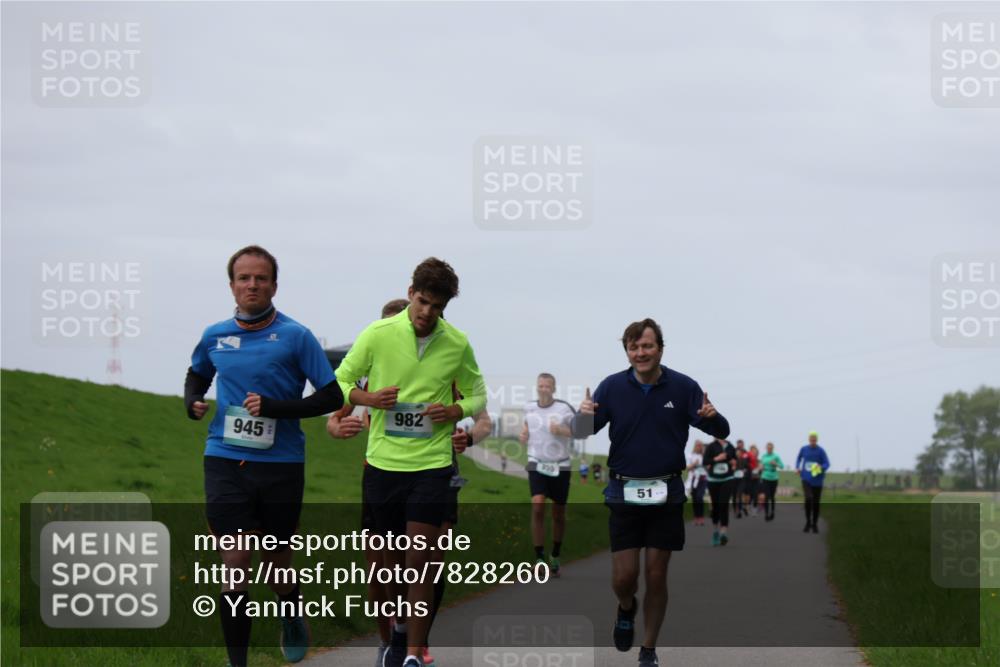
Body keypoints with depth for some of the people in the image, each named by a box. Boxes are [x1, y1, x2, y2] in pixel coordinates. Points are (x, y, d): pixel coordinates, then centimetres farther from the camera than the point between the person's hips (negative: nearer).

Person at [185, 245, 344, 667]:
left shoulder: (295, 337, -4)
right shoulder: (215, 337, 7)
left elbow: (332, 396, -4)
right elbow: (196, 376, 27)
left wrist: (275, 407, -16)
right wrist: (192, 403, 5)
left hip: (281, 464, -1)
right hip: (225, 462, 2)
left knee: (277, 566, 10)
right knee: (235, 565, -7)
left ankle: (292, 617, 43)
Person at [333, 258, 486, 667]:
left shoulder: (457, 344, -1)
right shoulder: (377, 334, -3)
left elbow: (477, 395, 12)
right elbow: (341, 381, 6)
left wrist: (454, 411, -9)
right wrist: (369, 398, -14)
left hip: (431, 464, -1)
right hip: (382, 461, 1)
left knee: (419, 563, -8)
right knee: (392, 558, 12)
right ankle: (400, 630, 36)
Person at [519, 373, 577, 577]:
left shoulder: (564, 409, -7)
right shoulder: (529, 408, 5)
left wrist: (562, 431, -22)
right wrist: (524, 434, 2)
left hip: (560, 467, -1)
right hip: (537, 465, 1)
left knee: (558, 514, 7)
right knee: (537, 507, -19)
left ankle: (555, 558, 27)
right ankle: (539, 558, -17)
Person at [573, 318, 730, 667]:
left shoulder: (683, 387, -5)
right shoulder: (613, 386, -4)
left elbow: (721, 431, -4)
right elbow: (582, 432, -2)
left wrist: (712, 417, -28)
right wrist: (583, 415, -26)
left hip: (666, 494, 0)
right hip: (624, 492, 0)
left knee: (656, 576, 4)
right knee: (624, 576, -4)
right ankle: (626, 609, 32)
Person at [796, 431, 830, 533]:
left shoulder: (820, 451, -7)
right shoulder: (804, 449, 1)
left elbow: (827, 463, -7)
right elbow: (799, 458, 20)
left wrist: (821, 468, -29)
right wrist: (798, 468, 4)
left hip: (817, 480, 0)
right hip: (806, 479, 0)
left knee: (816, 502, 5)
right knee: (808, 499, -19)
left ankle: (815, 524, 22)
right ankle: (808, 522, -3)